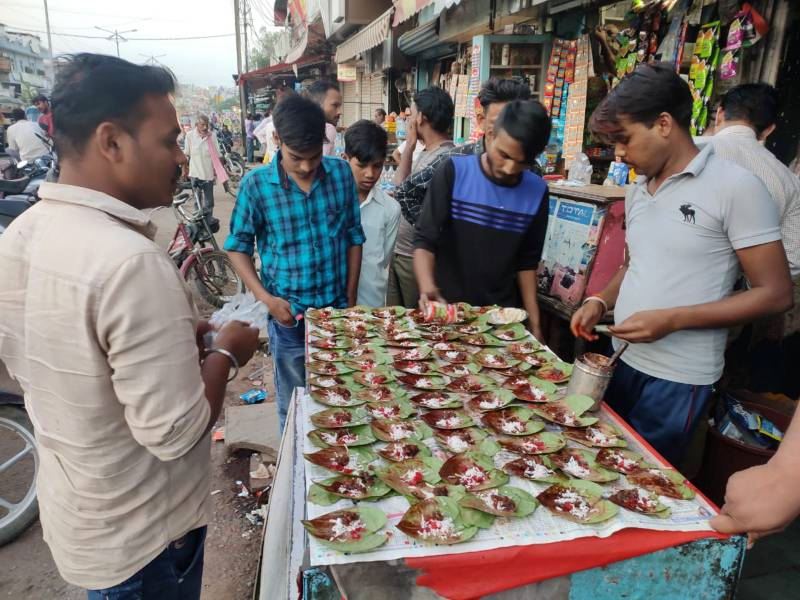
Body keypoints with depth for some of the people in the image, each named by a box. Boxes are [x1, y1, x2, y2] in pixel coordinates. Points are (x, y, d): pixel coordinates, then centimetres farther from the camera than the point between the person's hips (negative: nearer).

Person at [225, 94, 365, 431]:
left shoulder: (341, 173, -4)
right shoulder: (256, 185, -11)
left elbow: (354, 236, 4)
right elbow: (238, 247, -2)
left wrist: (351, 298, 2)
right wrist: (266, 298, -13)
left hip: (337, 308, 2)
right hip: (289, 315, -2)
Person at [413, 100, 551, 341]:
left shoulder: (537, 192, -3)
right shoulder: (454, 172, -12)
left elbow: (527, 261, 6)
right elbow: (425, 239, -13)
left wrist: (533, 321, 5)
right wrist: (427, 287, -31)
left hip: (502, 315, 3)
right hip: (446, 308, -2)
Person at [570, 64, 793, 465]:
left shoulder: (735, 187, -13)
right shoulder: (638, 191, 9)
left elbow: (775, 294, -13)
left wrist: (671, 319, -22)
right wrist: (600, 302, 0)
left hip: (677, 379, -6)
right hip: (622, 359, 6)